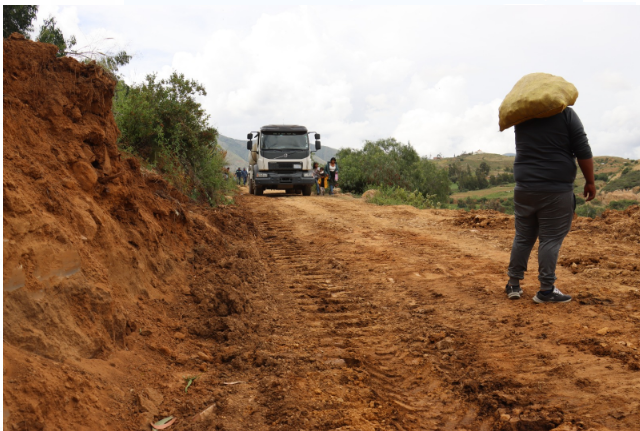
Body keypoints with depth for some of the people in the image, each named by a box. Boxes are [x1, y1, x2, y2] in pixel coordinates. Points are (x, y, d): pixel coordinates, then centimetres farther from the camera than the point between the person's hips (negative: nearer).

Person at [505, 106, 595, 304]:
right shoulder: (566, 114, -4)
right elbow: (583, 151, -7)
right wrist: (590, 181, 2)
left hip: (525, 188, 4)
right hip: (556, 189, -4)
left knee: (523, 237, 12)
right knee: (551, 239, 0)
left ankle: (513, 284, 15)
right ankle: (546, 290, 1)